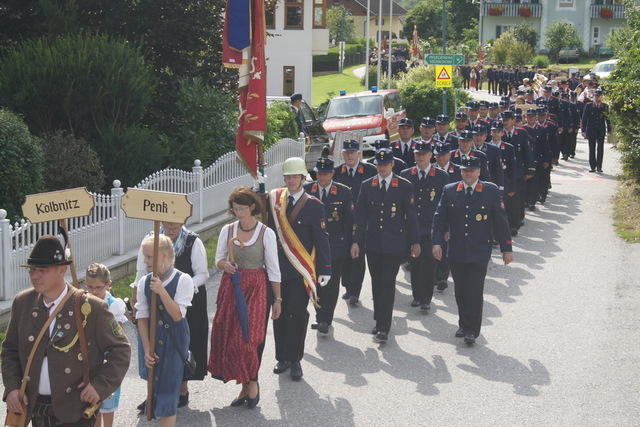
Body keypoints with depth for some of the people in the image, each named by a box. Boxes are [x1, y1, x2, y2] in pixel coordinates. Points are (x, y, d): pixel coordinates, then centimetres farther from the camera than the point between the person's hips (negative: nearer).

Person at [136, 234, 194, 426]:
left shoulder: (183, 280, -13)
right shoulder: (144, 282, -3)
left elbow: (177, 315, -17)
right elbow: (142, 317, -3)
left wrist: (161, 291, -27)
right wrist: (147, 349, -9)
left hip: (173, 340, -4)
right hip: (150, 338, 4)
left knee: (168, 390, -3)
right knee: (154, 387, 15)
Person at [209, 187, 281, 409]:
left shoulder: (266, 233, -5)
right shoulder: (227, 230, 4)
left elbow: (273, 269, -2)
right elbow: (218, 259, 12)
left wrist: (277, 299, -1)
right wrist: (224, 264, -12)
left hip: (256, 289, -4)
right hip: (231, 288, 4)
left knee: (248, 337, -10)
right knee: (228, 338, 3)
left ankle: (251, 382, 10)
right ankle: (246, 386, 14)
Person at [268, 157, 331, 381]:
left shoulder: (313, 206, -5)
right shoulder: (274, 200, 5)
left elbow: (321, 239, -3)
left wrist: (324, 270, -6)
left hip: (301, 271, -3)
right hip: (277, 269, 3)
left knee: (297, 315, -1)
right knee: (279, 314, 9)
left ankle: (295, 360, 10)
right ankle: (282, 357, 22)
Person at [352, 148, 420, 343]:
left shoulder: (404, 186, 0)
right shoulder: (367, 186, 6)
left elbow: (411, 216, 3)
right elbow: (360, 216, 6)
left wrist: (414, 242, 3)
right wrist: (356, 241, 1)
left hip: (394, 244, -3)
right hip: (372, 244, 3)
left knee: (387, 284, -7)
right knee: (376, 283, 11)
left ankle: (383, 327, -6)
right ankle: (380, 321, 23)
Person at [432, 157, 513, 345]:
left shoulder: (491, 192, -1)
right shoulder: (449, 191, 5)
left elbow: (501, 221, 2)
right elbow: (439, 218, 7)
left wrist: (506, 248, 1)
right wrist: (437, 242, -4)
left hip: (479, 254, -2)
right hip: (456, 253, 3)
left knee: (475, 292, -3)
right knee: (460, 292, 10)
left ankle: (472, 330, 5)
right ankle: (463, 325, 26)